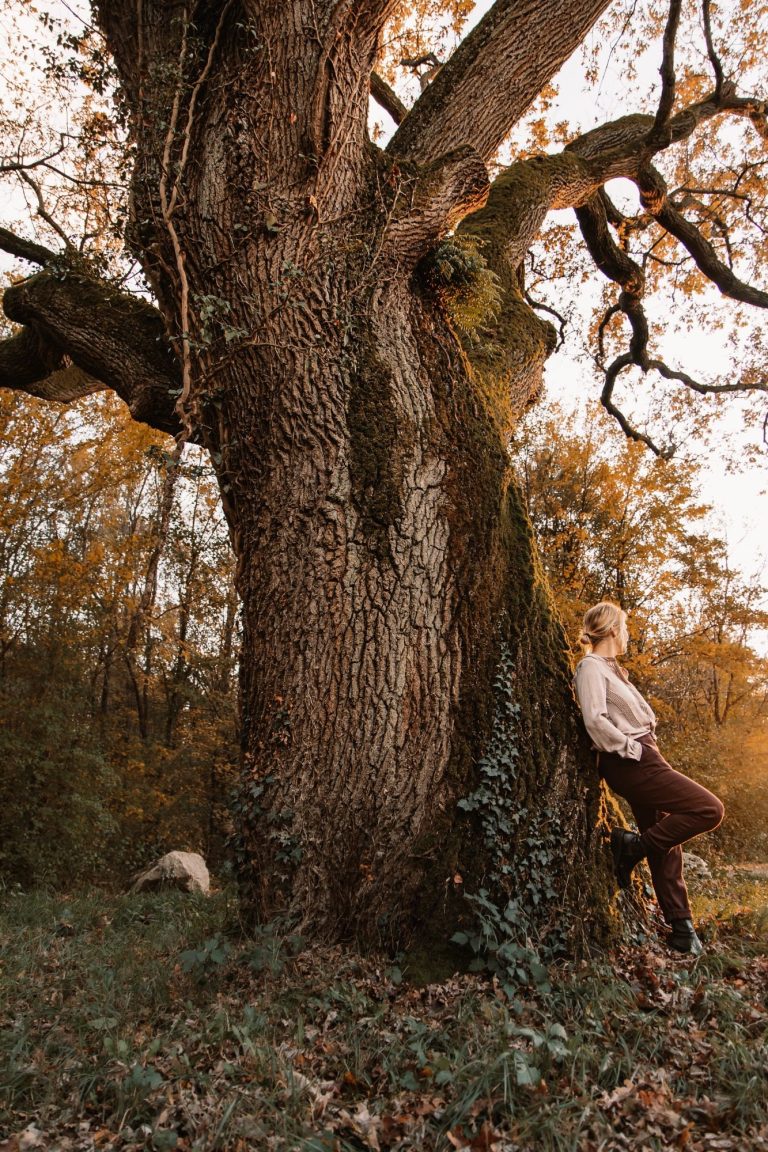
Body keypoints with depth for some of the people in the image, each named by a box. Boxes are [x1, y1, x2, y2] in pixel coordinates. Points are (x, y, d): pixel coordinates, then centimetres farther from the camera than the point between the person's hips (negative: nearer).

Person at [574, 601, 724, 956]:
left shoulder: (608, 667, 18)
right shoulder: (591, 667, -12)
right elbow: (595, 720, -23)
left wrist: (641, 748, 11)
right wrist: (631, 749, -17)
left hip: (642, 760, 10)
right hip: (631, 764, -10)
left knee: (666, 843, 12)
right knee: (708, 809, -13)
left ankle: (680, 926, 21)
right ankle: (632, 847, -4)